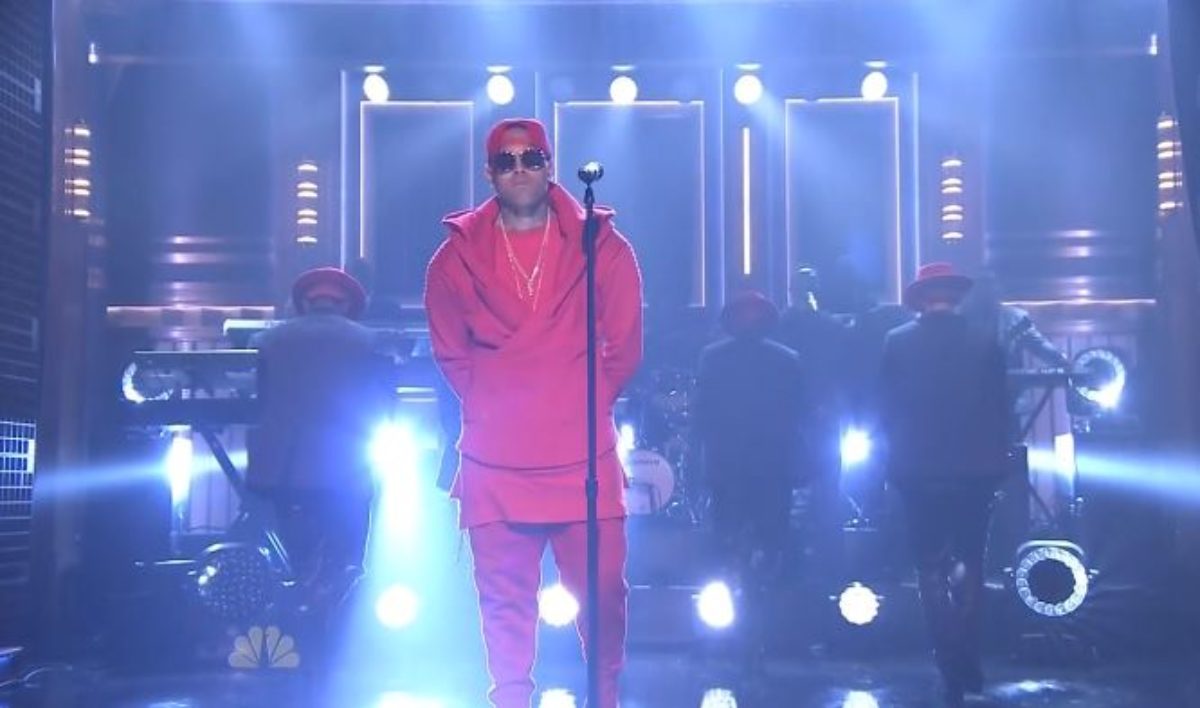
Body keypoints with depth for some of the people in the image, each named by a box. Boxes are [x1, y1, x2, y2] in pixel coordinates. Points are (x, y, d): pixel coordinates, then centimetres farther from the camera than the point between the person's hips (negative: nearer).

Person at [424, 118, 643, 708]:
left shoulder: (600, 246, 3)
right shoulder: (458, 256, 5)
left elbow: (624, 346, 7)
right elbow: (450, 354, 13)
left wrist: (586, 405, 4)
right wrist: (492, 411, 8)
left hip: (584, 459, -1)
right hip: (495, 464, 1)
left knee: (601, 597, 2)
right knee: (505, 604, 8)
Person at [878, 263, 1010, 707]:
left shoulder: (897, 343, -6)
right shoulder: (984, 345, -4)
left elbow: (886, 408, -1)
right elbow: (999, 411, 0)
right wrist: (996, 461, 13)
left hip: (918, 470, -1)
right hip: (975, 469, 1)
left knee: (930, 568, 7)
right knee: (969, 561, 17)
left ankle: (952, 670, 2)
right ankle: (967, 661, 14)